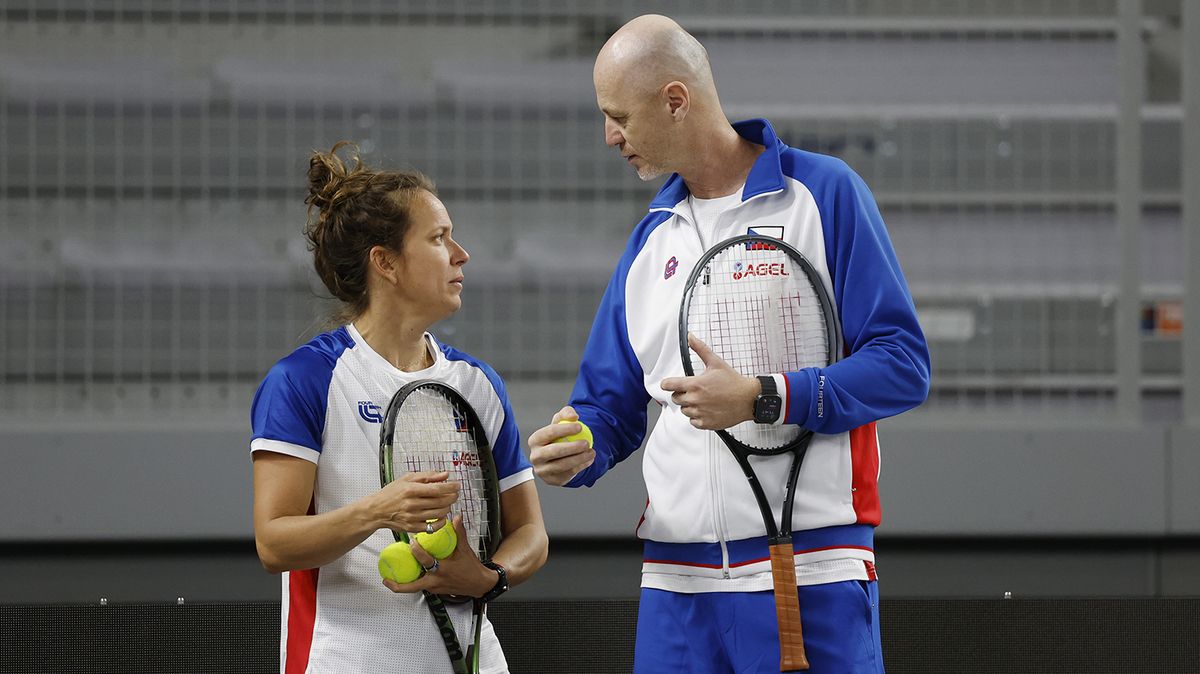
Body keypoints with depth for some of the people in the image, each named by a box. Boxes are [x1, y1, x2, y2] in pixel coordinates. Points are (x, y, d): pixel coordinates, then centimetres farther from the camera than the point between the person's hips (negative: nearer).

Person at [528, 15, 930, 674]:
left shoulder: (824, 194, -1)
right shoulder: (651, 238, 18)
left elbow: (903, 365, -8)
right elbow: (609, 403, 19)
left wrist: (760, 398, -16)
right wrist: (578, 451, -4)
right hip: (677, 582, 5)